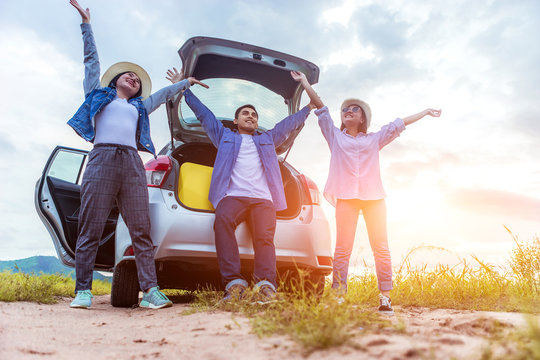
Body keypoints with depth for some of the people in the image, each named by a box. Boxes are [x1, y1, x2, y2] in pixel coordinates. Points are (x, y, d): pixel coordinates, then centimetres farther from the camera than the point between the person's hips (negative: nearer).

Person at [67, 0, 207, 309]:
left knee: (141, 231, -6)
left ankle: (150, 290, -10)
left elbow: (165, 93, 43)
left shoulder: (139, 107, 32)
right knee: (90, 229, -8)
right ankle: (83, 291, -5)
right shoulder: (99, 94, 25)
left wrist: (187, 82, 54)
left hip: (132, 163, 3)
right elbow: (92, 59, 26)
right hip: (102, 159, -2)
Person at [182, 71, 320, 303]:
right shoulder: (225, 137, 31)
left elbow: (291, 122, 43)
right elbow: (202, 113, 35)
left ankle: (265, 285, -42)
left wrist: (310, 103, 47)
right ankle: (233, 283, -41)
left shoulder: (268, 139, 36)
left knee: (265, 236, -28)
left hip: (263, 199, 2)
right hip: (233, 196, -2)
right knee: (222, 219, -36)